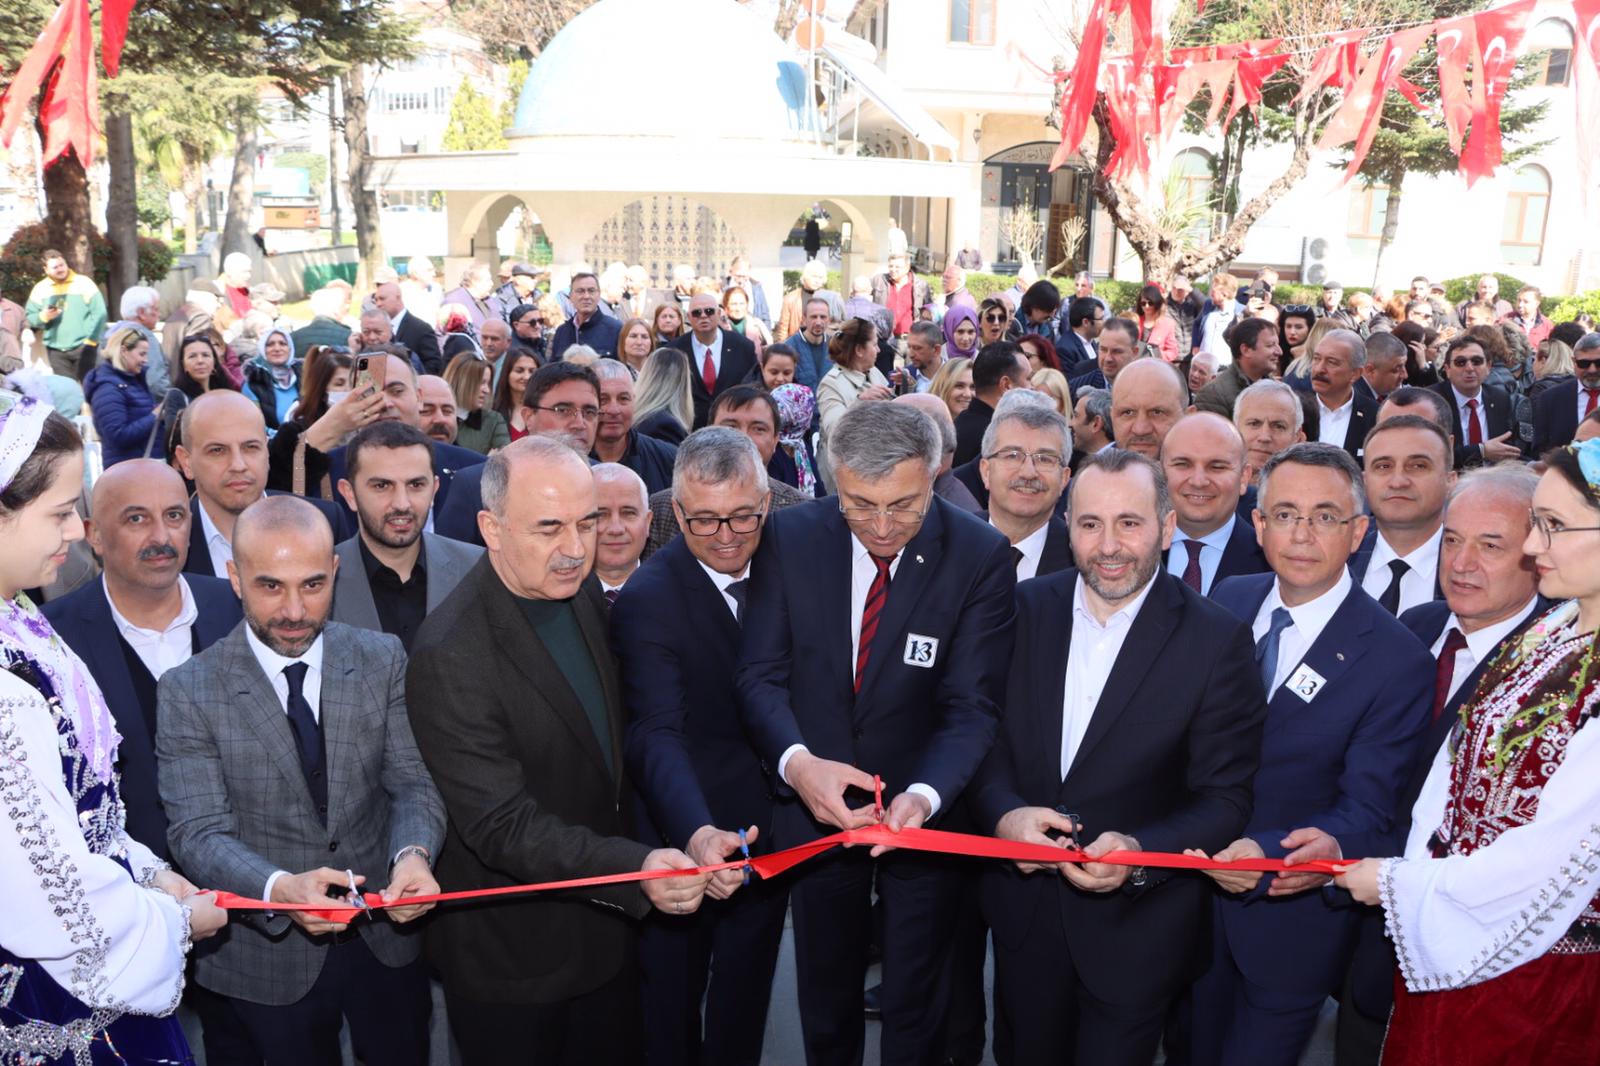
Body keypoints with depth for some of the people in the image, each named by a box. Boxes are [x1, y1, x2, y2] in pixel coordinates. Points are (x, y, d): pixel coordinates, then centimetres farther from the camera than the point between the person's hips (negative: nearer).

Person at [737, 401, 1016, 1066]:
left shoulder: (980, 556, -17)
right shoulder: (791, 538, -12)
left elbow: (972, 707, -17)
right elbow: (761, 675, -10)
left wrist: (925, 796, -35)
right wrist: (797, 762, -30)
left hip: (926, 811, -1)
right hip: (816, 809, 2)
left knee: (915, 1009, 18)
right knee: (825, 1000, 22)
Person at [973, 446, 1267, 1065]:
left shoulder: (1216, 640, -14)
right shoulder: (1026, 608, -4)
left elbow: (1224, 799, -12)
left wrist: (1141, 853, -29)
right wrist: (1003, 812, -20)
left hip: (1138, 925, -3)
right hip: (1024, 910, 3)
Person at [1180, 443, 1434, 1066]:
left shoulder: (1397, 661, -18)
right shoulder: (1229, 600, -3)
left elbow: (1366, 810, -19)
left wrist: (1260, 853, -34)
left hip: (1291, 914, -4)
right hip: (1192, 891, 4)